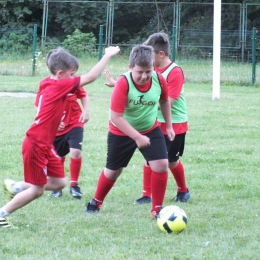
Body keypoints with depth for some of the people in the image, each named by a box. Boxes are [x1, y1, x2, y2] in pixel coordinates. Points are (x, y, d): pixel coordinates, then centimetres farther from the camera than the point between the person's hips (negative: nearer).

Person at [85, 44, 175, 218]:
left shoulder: (159, 80, -18)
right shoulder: (123, 84, -31)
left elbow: (165, 101, 6)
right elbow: (116, 117, -31)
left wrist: (169, 126, 11)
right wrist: (137, 137, -34)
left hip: (150, 130, 3)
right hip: (122, 132, -3)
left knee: (161, 164, -12)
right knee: (113, 170, 12)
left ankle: (157, 209, 1)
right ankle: (96, 202, 37)